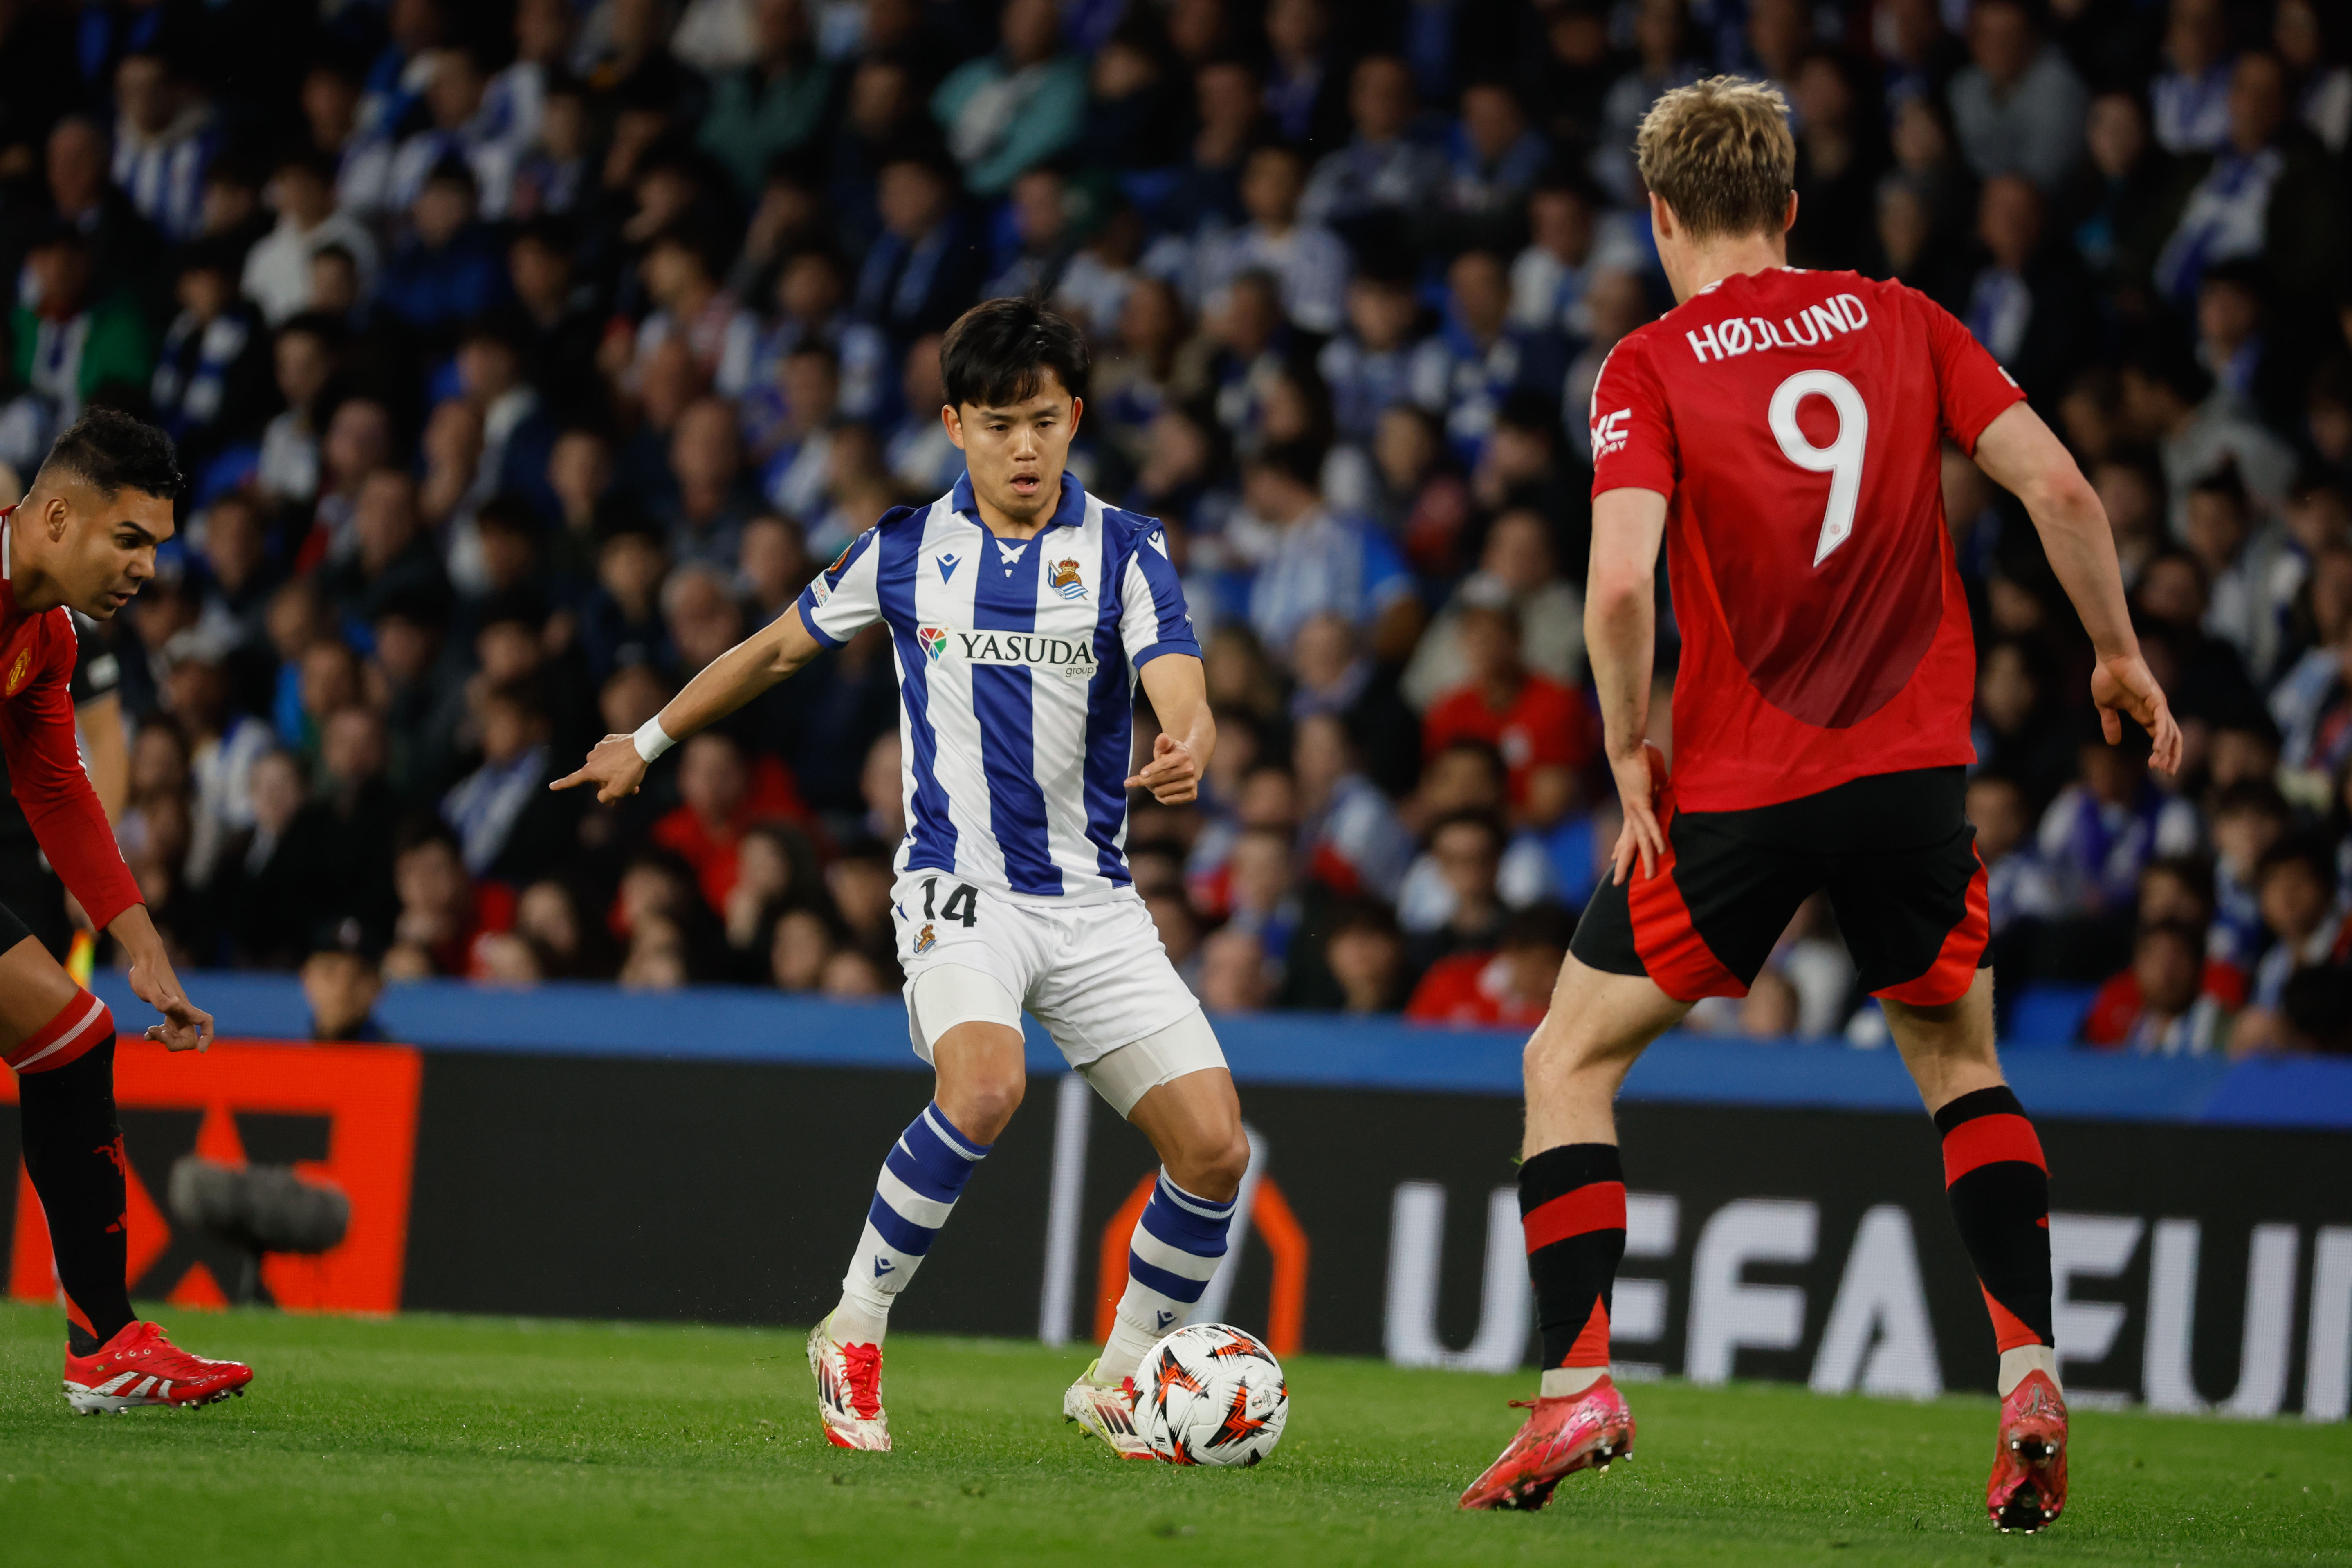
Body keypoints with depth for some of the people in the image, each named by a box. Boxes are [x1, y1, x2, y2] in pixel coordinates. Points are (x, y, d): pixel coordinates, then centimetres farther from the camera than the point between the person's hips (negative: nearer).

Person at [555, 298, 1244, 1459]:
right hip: (958, 887, -2)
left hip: (1093, 903, 2)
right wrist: (648, 742, 24)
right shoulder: (906, 549, 3)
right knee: (984, 1087, -32)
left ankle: (1120, 1380, 15)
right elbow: (779, 646, 18)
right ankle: (854, 1332, -13)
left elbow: (1183, 698, -15)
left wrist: (1185, 752, -38)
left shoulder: (1124, 551, 0)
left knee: (1213, 1148, -9)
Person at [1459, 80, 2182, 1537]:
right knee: (1960, 1063, 23)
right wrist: (2119, 653, 11)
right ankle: (2030, 1373, 7)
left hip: (1739, 787, -3)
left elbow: (1622, 581, -19)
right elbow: (2059, 487, -3)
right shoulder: (1900, 322, 5)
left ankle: (1580, 1388, -1)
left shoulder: (1651, 366, -5)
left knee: (1570, 1068, 12)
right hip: (1916, 764, 3)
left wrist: (1630, 747, -5)